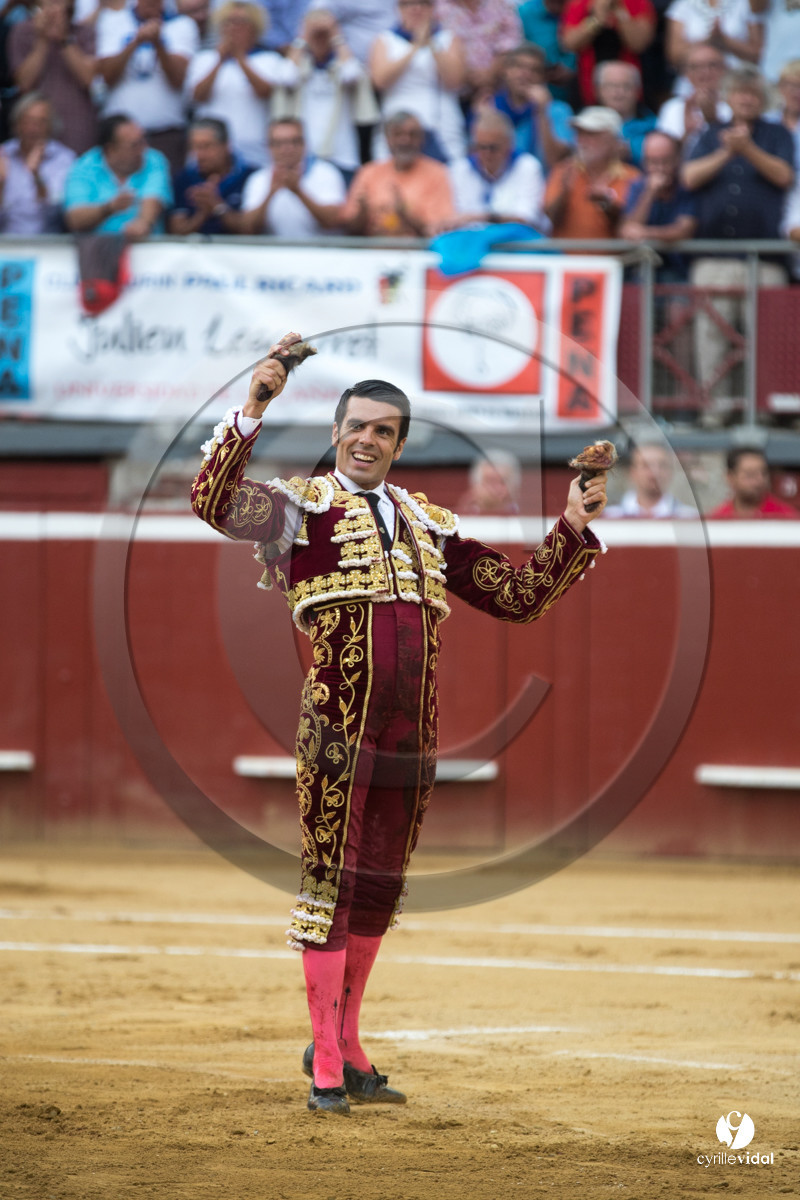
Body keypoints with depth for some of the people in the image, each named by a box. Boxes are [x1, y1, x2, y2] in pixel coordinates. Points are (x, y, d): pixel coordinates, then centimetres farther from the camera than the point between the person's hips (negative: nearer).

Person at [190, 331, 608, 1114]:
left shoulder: (429, 526, 17)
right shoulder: (304, 506, 2)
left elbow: (520, 596, 18)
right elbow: (214, 503, -15)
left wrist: (573, 529, 7)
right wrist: (254, 408, -22)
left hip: (412, 732, 5)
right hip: (338, 721, -5)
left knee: (379, 889, 11)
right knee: (329, 881, -3)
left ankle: (344, 1048, 25)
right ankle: (326, 1068, 3)